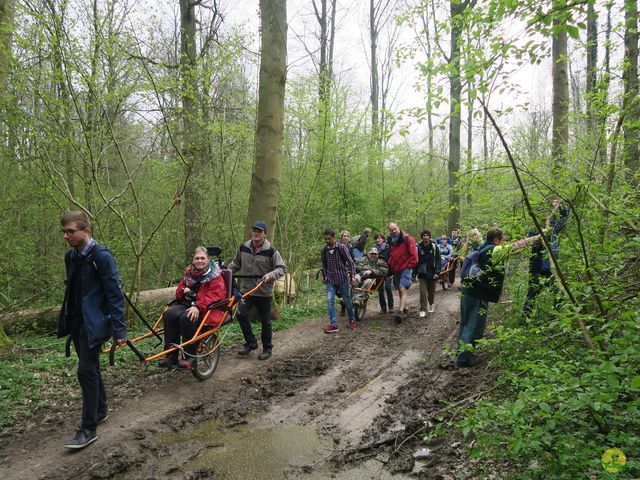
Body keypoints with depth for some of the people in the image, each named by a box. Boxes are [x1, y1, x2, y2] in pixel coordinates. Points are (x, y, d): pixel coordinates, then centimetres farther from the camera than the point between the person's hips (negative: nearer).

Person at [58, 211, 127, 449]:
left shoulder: (102, 257, -16)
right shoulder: (70, 256, 8)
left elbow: (115, 295, -17)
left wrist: (119, 331, -18)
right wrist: (66, 319, 20)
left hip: (93, 323, -8)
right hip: (75, 321, 8)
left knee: (86, 371, -8)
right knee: (90, 369, 18)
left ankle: (88, 430, 2)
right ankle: (101, 409, 35)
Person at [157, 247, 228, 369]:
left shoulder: (215, 275, -3)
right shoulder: (188, 272, 17)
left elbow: (215, 295, -15)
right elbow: (179, 291, 25)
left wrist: (198, 307, -29)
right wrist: (184, 290, -1)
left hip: (206, 309, -6)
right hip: (187, 304, 6)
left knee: (187, 318, -34)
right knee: (169, 314, -23)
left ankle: (191, 358, -22)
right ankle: (170, 356, -20)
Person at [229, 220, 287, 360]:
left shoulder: (271, 250, -11)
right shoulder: (243, 247, 3)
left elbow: (282, 268, -10)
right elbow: (236, 264, 18)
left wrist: (270, 275, -25)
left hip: (264, 292, -3)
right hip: (246, 290, 3)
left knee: (265, 321, 7)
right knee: (241, 315, -10)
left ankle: (267, 348, 25)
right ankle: (251, 342, 11)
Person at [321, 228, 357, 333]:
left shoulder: (341, 247, -10)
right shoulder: (324, 250, 3)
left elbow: (350, 261, -11)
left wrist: (352, 275, -18)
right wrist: (324, 276, 10)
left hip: (342, 278, -3)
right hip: (330, 280, 3)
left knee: (347, 301, 8)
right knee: (330, 301, -9)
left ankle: (352, 321, 28)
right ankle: (333, 324, -5)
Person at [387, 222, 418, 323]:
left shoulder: (407, 239, -9)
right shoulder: (390, 241, 11)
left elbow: (413, 254, -10)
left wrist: (411, 265, -12)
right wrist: (390, 265, 16)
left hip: (405, 268, -7)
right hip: (395, 269, 7)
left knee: (403, 289, -17)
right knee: (400, 290, 16)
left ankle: (401, 312, -23)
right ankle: (404, 308, 32)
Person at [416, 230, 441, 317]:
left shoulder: (434, 247, -2)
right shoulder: (419, 247, 0)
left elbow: (438, 260, -4)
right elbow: (416, 260, 6)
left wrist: (437, 272, -12)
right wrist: (415, 272, 4)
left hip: (431, 273, 0)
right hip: (422, 273, 0)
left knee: (431, 291, 14)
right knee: (423, 292, -8)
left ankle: (431, 304, 38)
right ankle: (423, 309, 0)